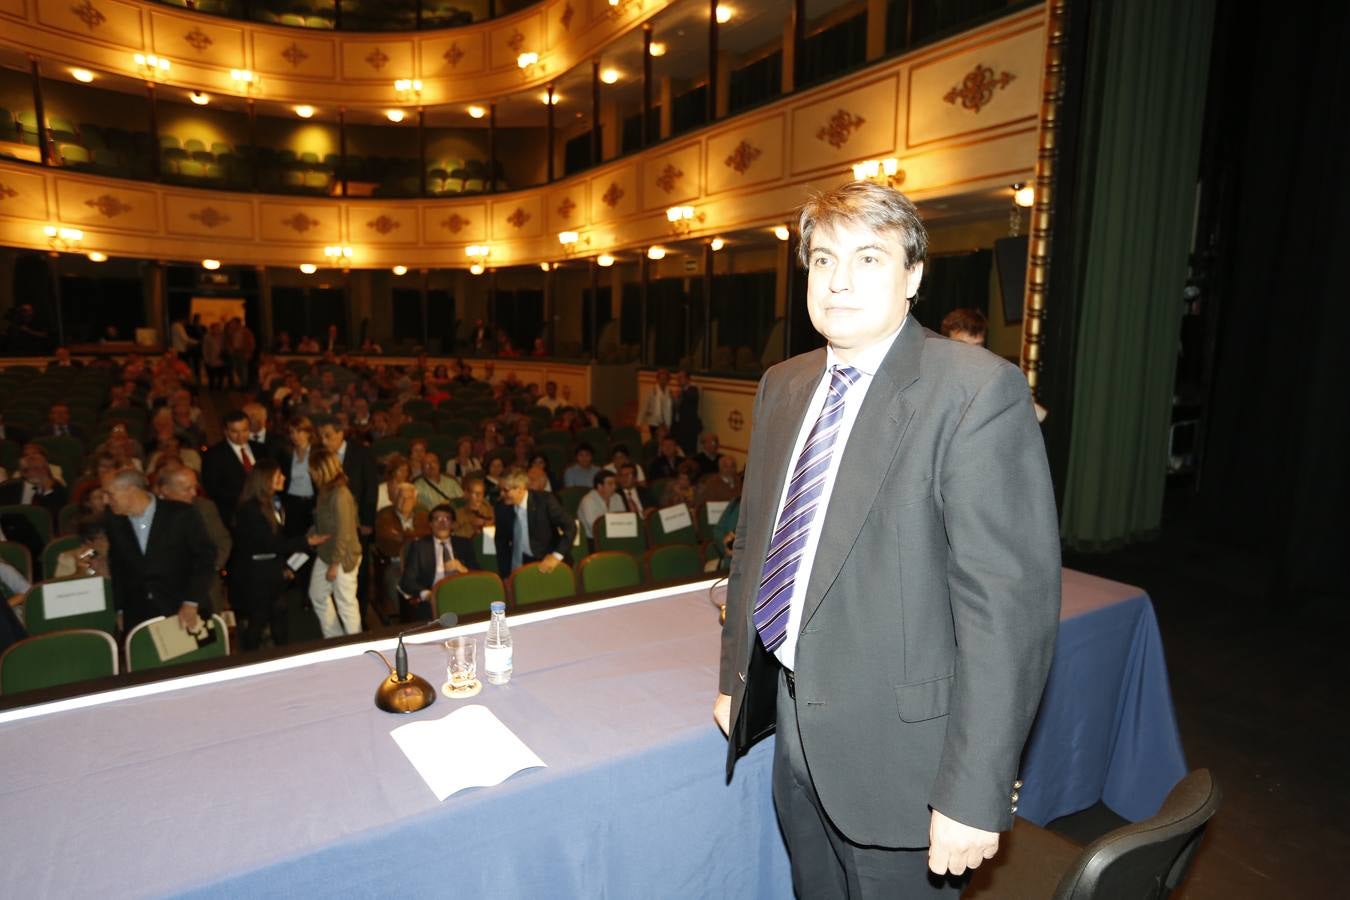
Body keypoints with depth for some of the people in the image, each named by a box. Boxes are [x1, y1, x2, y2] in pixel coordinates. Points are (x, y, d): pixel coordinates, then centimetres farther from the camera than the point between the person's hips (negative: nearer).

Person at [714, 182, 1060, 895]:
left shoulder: (978, 391, -17)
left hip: (897, 743, -6)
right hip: (795, 726, 7)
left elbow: (1010, 604, -20)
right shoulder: (782, 386, 5)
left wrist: (975, 797, -19)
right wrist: (735, 678, 13)